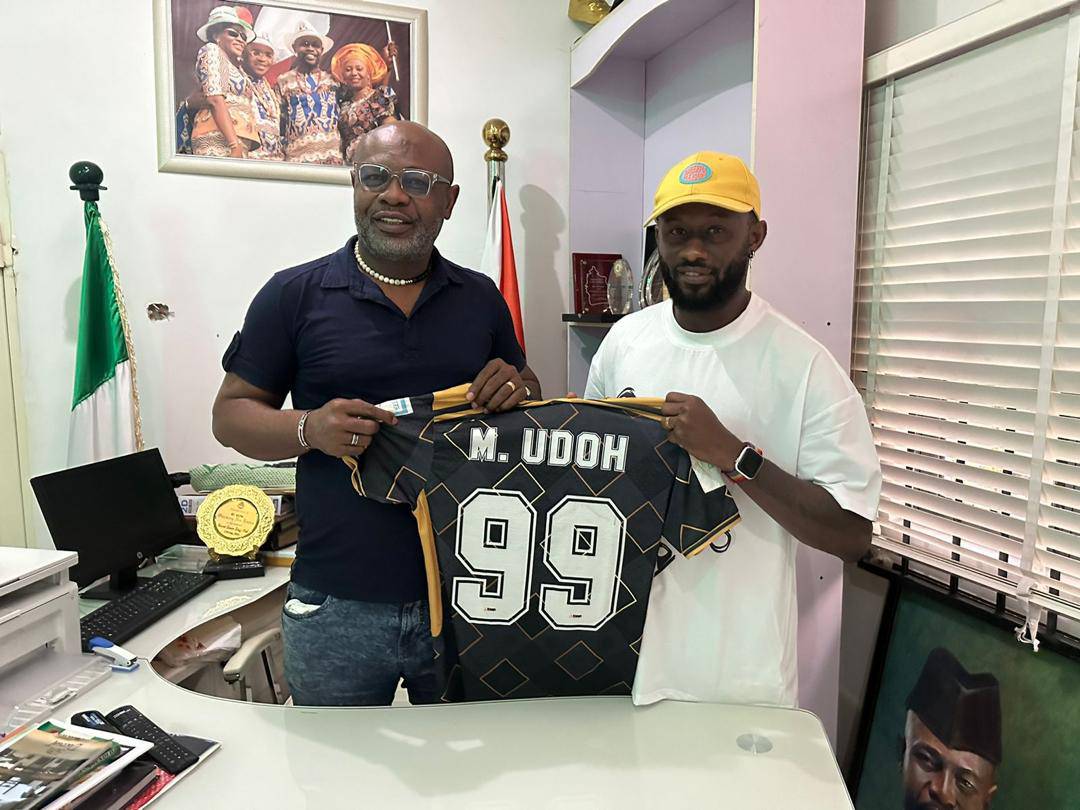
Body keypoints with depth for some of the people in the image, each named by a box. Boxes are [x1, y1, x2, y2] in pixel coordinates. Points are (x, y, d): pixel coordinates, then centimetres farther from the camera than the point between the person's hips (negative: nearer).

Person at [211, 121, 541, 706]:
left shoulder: (481, 299, 7)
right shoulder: (295, 295, -2)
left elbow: (530, 403, 17)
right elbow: (231, 413, 1)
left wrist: (519, 389, -7)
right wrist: (311, 430, -18)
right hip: (337, 608, -2)